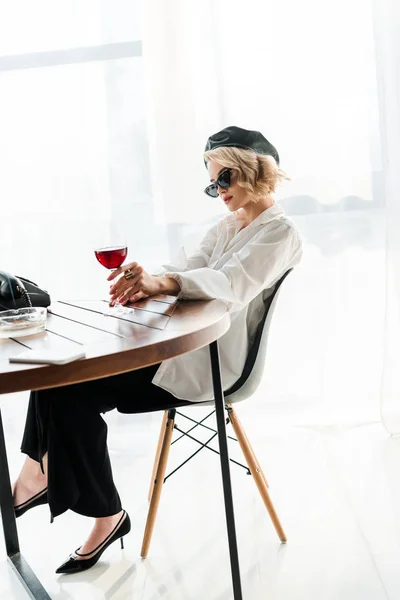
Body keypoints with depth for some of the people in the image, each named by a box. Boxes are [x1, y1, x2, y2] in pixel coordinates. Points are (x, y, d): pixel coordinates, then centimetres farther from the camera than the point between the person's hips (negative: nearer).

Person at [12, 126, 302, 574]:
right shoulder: (227, 227, 21)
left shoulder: (279, 233, -6)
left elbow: (231, 284, -25)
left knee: (74, 389, -16)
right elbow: (188, 270, 7)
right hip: (182, 342, 8)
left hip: (208, 363, -8)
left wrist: (160, 281, -42)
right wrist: (145, 282, -16)